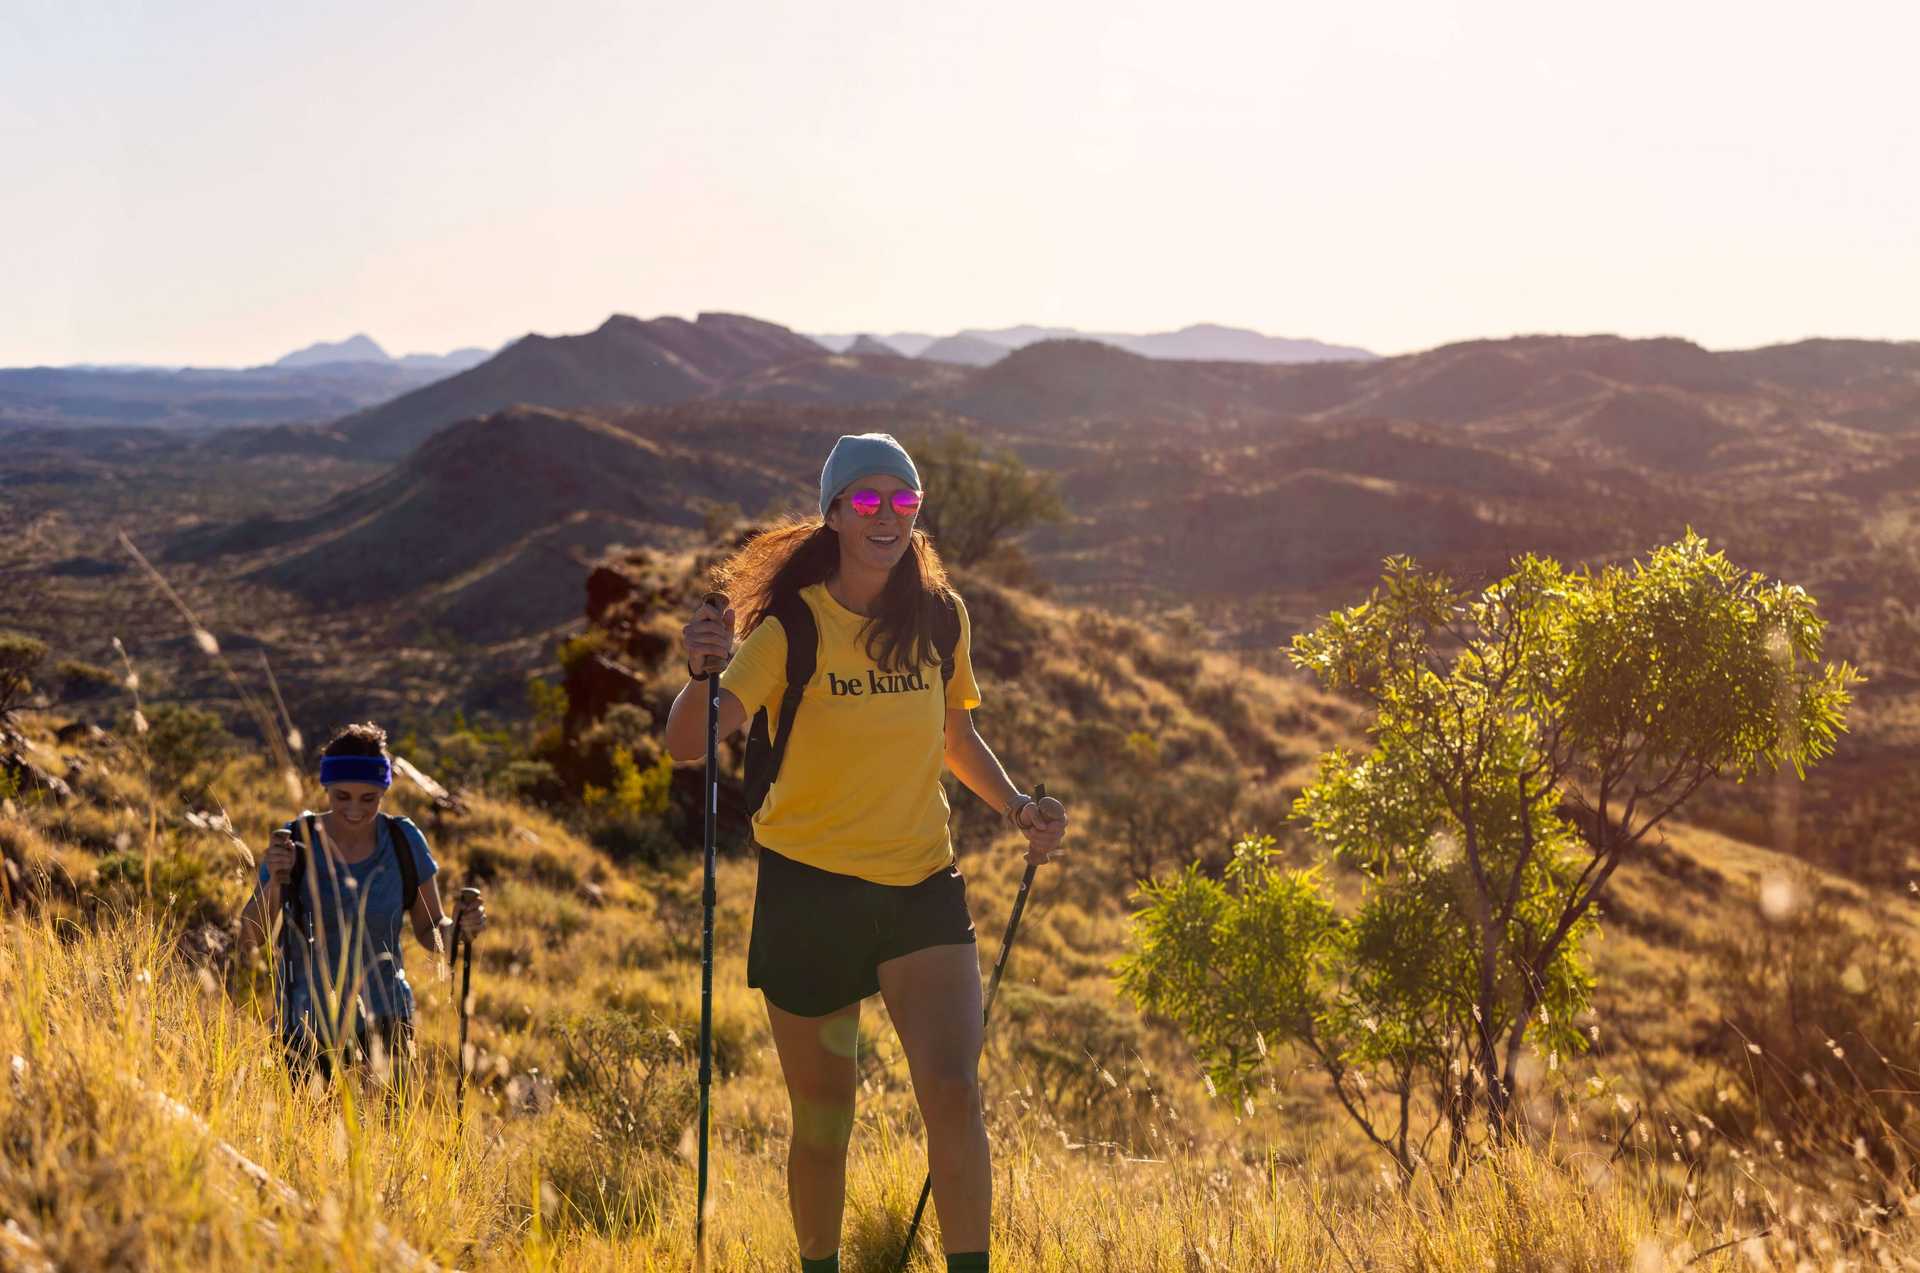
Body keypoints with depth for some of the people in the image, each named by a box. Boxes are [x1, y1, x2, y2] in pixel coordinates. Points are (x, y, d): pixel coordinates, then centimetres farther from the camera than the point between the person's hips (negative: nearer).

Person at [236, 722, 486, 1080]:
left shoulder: (404, 840, -3)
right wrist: (274, 881, -26)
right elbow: (249, 938, -10)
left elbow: (430, 930, 6)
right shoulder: (296, 841, -8)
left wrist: (459, 927, -15)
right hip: (308, 1023, -1)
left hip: (385, 1019, 1)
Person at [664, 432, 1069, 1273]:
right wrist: (703, 674, -42)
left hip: (922, 886, 2)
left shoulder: (940, 617, 2)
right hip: (809, 889, -2)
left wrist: (1017, 807, 3)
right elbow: (687, 744, -21)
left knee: (952, 1090, -17)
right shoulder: (793, 627, -10)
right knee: (823, 1120, 8)